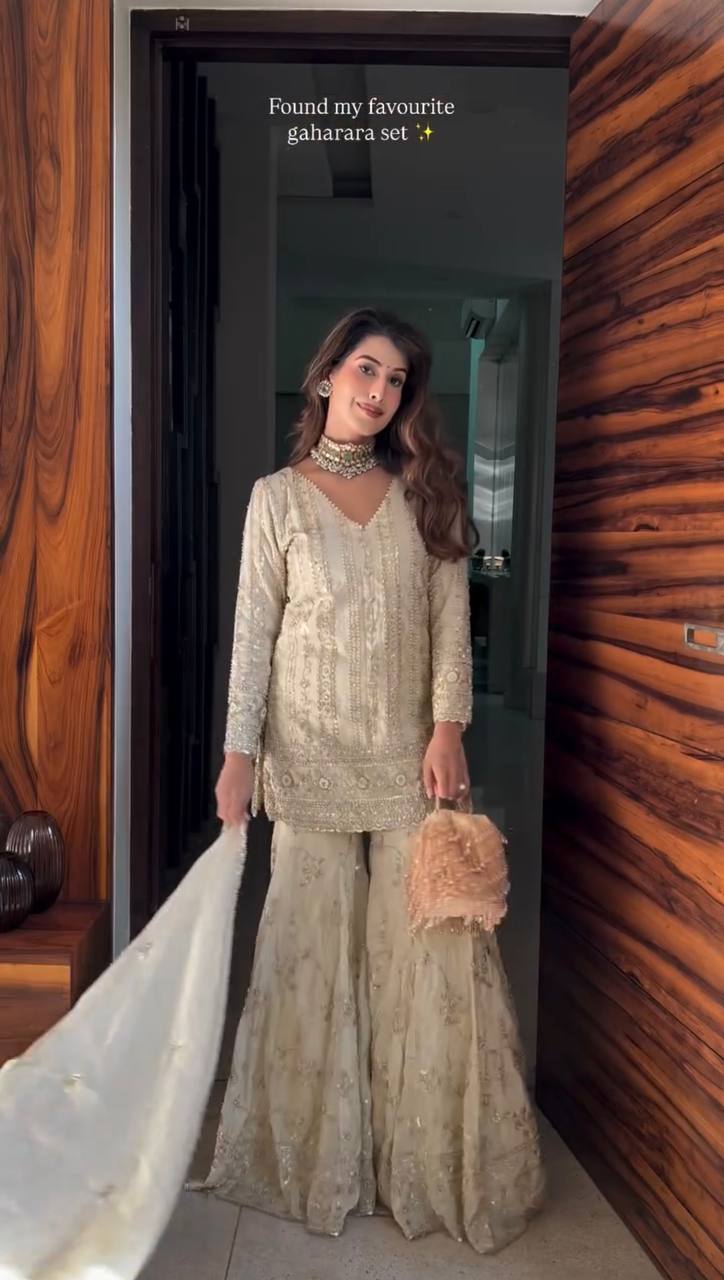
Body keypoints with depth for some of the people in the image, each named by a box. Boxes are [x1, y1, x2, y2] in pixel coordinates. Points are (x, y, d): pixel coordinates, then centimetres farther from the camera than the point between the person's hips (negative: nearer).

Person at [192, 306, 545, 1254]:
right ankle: (318, 1160, 27)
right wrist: (239, 751, -7)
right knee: (312, 948, 7)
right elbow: (253, 630, -1)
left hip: (410, 753, 2)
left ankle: (433, 1164, 22)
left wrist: (448, 726, -8)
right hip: (311, 757, -1)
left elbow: (451, 616, 2)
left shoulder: (424, 491, 6)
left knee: (432, 948, 3)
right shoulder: (278, 497, 1)